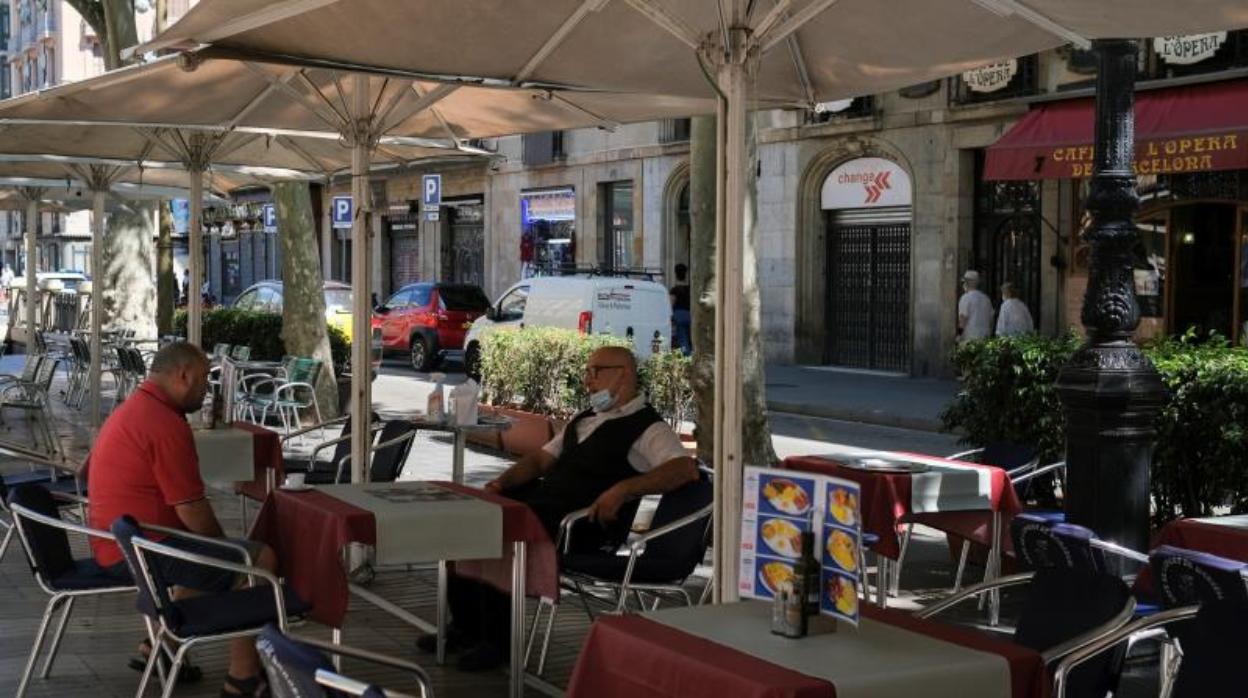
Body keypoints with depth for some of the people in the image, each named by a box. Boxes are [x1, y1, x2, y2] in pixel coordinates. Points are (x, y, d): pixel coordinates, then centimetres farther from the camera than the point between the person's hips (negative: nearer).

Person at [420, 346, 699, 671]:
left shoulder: (647, 427, -3)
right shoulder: (584, 420, 25)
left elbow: (686, 468, -19)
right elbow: (541, 459, 26)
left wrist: (623, 489, -30)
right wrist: (503, 481, 6)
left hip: (582, 522, -9)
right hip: (540, 498, 9)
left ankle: (496, 640, -12)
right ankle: (465, 627, 4)